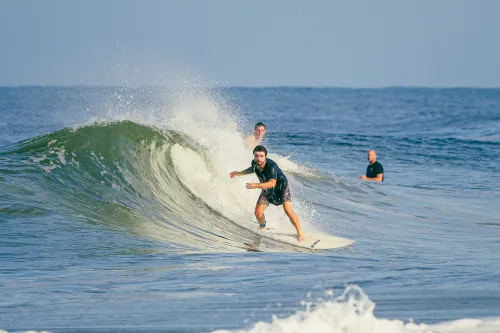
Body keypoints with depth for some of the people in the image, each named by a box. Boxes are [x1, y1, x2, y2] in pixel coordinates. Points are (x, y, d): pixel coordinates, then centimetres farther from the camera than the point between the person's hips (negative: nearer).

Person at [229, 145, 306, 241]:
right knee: (258, 213, -3)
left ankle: (300, 233, -3)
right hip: (267, 190, 5)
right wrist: (239, 173, 8)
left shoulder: (271, 166, -39)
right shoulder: (254, 163, -18)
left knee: (288, 210, -20)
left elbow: (272, 183, -51)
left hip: (281, 187, -5)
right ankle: (263, 227, 30)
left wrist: (256, 185, -61)